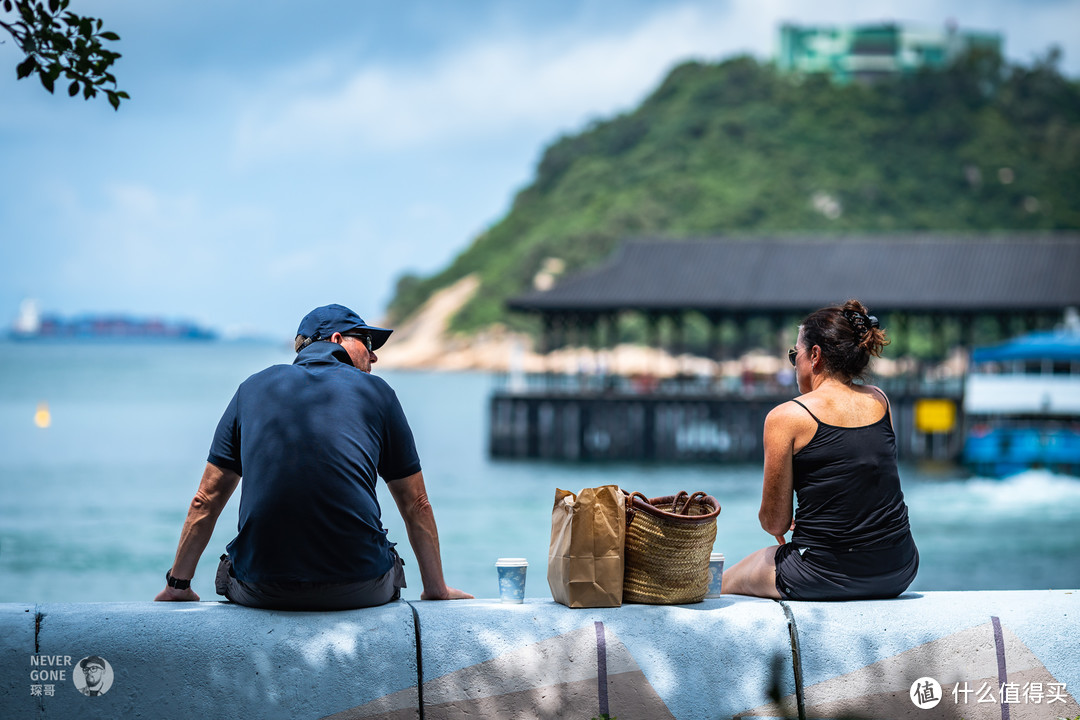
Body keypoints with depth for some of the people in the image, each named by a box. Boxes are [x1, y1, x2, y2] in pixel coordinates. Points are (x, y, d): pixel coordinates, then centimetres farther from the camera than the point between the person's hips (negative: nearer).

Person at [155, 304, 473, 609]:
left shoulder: (253, 388, 15)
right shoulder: (375, 392, 11)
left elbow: (207, 500, 16)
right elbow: (416, 505, 15)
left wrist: (178, 584, 25)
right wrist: (437, 589, 23)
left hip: (262, 589, 1)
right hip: (357, 589, -1)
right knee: (387, 568, 33)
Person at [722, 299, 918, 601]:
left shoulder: (786, 417, -9)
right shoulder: (880, 401, 6)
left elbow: (775, 522, -3)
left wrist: (779, 525, 17)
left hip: (824, 576, -5)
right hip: (898, 573, 6)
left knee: (723, 584, 23)